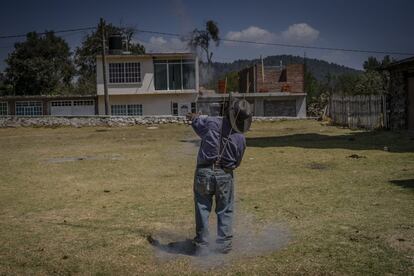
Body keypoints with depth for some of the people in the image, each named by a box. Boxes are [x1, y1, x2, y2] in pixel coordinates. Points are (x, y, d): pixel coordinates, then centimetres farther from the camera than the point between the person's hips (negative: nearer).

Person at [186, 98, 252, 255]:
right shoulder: (241, 139, -6)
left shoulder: (212, 123, -11)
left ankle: (202, 245, 14)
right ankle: (224, 244, 18)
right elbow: (236, 162, 4)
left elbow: (196, 122, 11)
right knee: (225, 211, 16)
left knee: (202, 210, 10)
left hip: (204, 173, 0)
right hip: (224, 175, 0)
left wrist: (194, 118, 34)